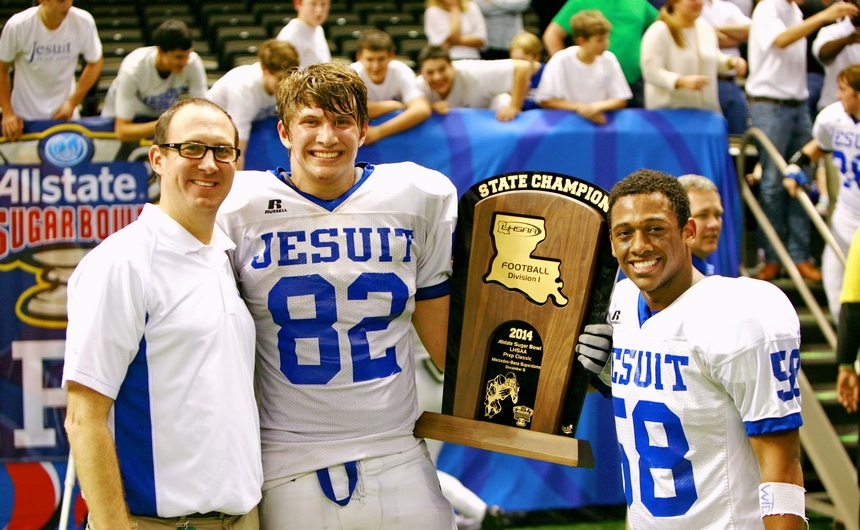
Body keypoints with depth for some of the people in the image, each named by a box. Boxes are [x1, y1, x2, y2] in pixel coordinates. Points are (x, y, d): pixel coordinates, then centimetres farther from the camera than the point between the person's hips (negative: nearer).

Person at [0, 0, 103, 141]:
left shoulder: (83, 22, -15)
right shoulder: (17, 26, -18)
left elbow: (95, 62, 1)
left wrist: (73, 102, -5)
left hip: (65, 112, 1)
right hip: (24, 117, -1)